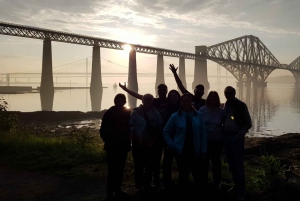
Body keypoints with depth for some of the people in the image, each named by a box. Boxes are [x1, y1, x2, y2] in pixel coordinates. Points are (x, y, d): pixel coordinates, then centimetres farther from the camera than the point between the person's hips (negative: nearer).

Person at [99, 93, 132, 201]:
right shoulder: (109, 113, -5)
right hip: (112, 146, -3)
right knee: (112, 169, -4)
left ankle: (118, 189, 19)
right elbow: (103, 130, -3)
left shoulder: (128, 113, 1)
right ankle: (109, 191, 1)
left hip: (123, 146, 3)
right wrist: (108, 141, -7)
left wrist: (127, 140, -2)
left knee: (120, 168, 9)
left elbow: (130, 127, 6)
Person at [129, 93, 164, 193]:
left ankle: (147, 184, 19)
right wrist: (138, 140, -11)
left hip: (152, 143, 2)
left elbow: (159, 129, 2)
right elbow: (131, 128, -4)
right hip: (138, 143, -2)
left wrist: (154, 141, -7)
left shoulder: (156, 113, 2)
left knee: (151, 165, 6)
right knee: (139, 164, 1)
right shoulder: (136, 112, -2)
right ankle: (139, 185, 13)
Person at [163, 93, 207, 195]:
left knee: (197, 175, 5)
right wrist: (173, 145, -4)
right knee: (183, 175, 9)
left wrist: (203, 150, 1)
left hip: (196, 151, 1)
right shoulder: (175, 116, -2)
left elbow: (203, 134, 3)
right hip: (181, 151, 0)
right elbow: (165, 132, 5)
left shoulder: (198, 115, 0)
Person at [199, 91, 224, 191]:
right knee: (204, 161, 11)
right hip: (204, 141, 0)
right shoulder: (202, 109, -5)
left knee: (216, 161, 12)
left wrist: (223, 135, 1)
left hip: (217, 141, 0)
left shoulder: (221, 111, -4)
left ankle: (217, 183, 25)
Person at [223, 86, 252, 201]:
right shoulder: (226, 105, 8)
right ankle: (236, 185, 29)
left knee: (238, 165, -2)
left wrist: (240, 134, -17)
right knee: (231, 164, 14)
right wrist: (223, 133, 3)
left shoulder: (241, 105, -7)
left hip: (237, 138, -5)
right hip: (226, 137, 5)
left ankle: (241, 190, 10)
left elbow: (248, 124, -5)